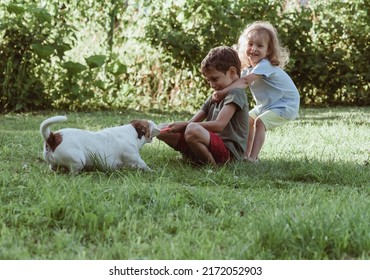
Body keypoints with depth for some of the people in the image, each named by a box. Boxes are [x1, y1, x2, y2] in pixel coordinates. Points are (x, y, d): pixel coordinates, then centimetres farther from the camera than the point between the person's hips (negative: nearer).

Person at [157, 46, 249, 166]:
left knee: (193, 130, -38)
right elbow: (194, 120, 13)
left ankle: (212, 165, -18)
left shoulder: (235, 93, -7)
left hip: (229, 151, -10)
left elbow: (218, 125, -20)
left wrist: (185, 124, -18)